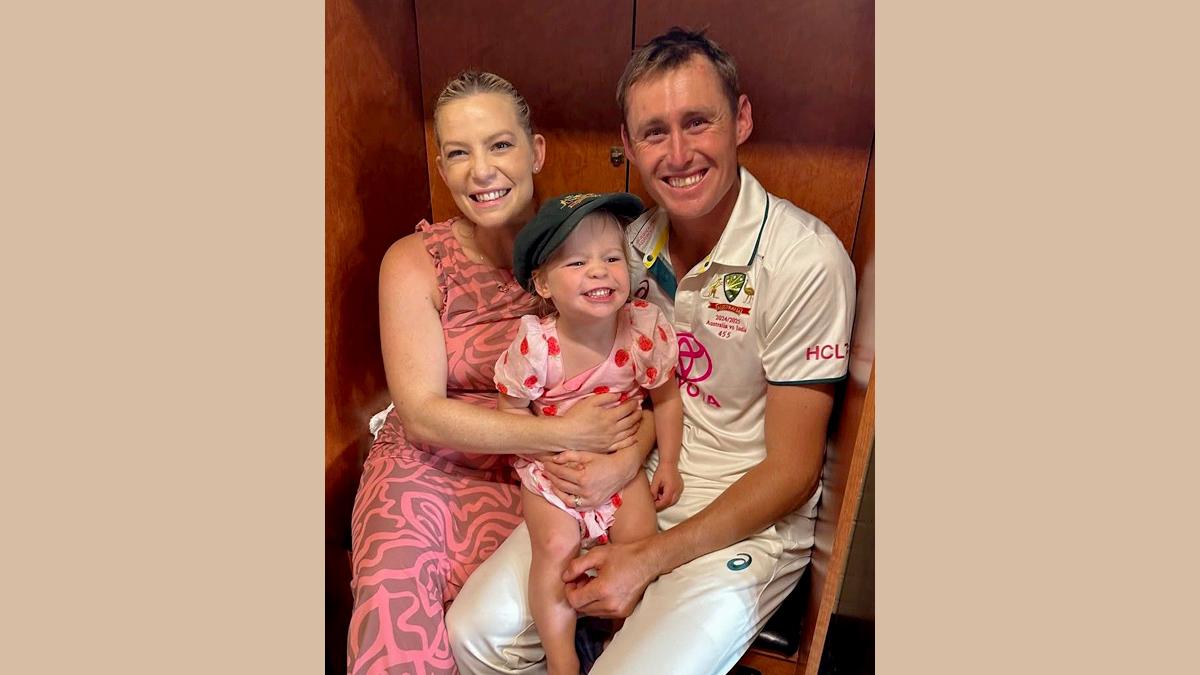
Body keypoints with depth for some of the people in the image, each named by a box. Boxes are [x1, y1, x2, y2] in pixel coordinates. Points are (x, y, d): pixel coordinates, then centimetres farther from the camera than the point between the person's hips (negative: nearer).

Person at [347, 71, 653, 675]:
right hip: (425, 469, 0)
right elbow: (422, 415, -11)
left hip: (529, 480, 0)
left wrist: (629, 457, -26)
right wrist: (564, 433, -20)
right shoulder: (415, 262, -4)